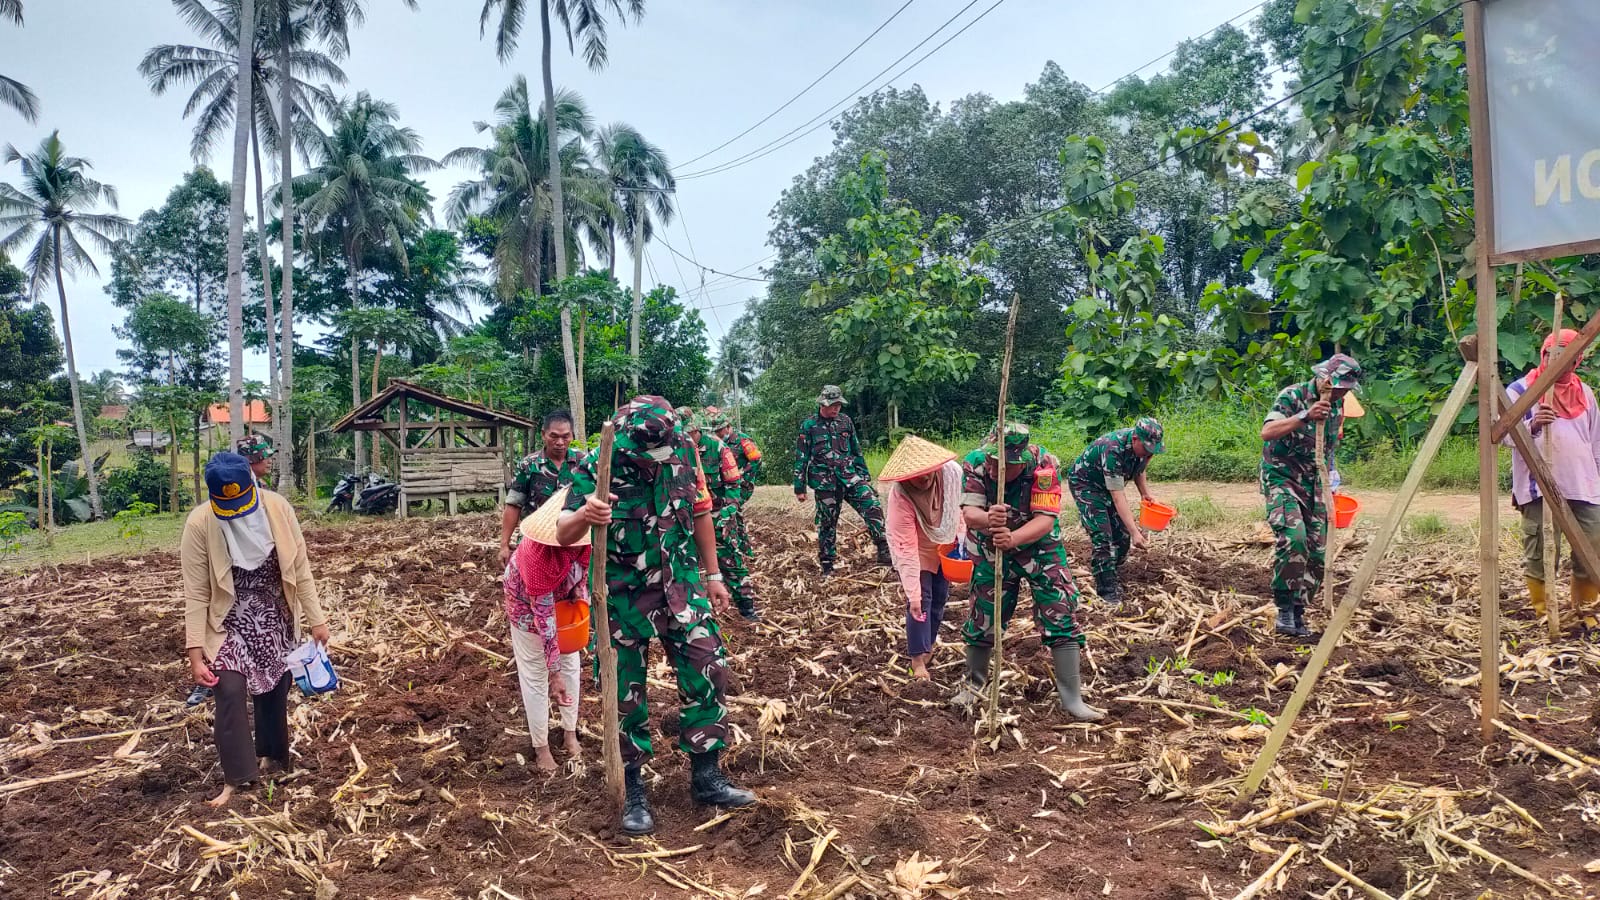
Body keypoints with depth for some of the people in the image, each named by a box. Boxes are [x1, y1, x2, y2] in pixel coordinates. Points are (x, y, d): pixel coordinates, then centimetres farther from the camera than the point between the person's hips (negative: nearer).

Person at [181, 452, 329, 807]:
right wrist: (195, 653, -16)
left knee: (275, 688, 12)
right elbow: (196, 592, -15)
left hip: (274, 617, 3)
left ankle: (269, 754, 34)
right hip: (230, 619, -2)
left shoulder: (278, 508, -16)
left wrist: (315, 619, -3)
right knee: (230, 692, -14)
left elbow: (300, 568, -6)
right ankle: (236, 777, -3)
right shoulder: (199, 524, -20)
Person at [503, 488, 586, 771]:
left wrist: (580, 588, -15)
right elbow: (544, 616, -37)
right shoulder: (538, 555, -44)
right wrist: (554, 672, -34)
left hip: (562, 595, 6)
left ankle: (570, 732, 29)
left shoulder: (582, 535, -31)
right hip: (527, 602, -5)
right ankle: (540, 746, 18)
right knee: (535, 675, 2)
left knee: (570, 661, 13)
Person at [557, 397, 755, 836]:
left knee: (707, 675, 4)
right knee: (626, 694, 5)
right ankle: (634, 792, 23)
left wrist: (713, 576, 9)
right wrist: (585, 514, -41)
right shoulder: (595, 470, -18)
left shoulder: (682, 452, -10)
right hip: (624, 597, -3)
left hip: (680, 587, 3)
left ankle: (706, 777, 22)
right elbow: (563, 536, -18)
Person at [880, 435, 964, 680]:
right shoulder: (900, 497, -38)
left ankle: (929, 644, 32)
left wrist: (960, 539, -3)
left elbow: (960, 505, -6)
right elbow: (906, 549, -38)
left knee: (939, 597, 13)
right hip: (916, 551, -4)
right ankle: (918, 659, -2)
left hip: (944, 545, 4)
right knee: (920, 601, -11)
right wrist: (913, 593, -38)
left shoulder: (952, 472, -30)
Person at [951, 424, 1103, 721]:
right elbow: (969, 512, -28)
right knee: (982, 619, 9)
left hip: (1040, 547, -1)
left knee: (1060, 617, -7)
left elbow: (1046, 519, -31)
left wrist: (1013, 538, -49)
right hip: (991, 551, 1)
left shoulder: (1045, 465, -27)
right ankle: (974, 685, 32)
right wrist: (988, 520, -51)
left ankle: (1072, 699, 5)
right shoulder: (975, 463, -22)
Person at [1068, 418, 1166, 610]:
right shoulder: (1113, 450, -38)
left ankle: (1111, 576, 19)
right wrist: (1135, 532, -41)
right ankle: (1107, 591, -9)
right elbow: (1118, 497, -38)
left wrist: (1145, 493, -6)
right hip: (1085, 483, -8)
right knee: (1102, 536, -15)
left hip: (1108, 484, 8)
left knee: (1122, 533, 3)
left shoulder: (1143, 445, -16)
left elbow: (1139, 469, 9)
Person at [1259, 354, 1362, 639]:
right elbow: (1266, 433, -27)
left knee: (1317, 552, 1)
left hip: (1314, 484, 7)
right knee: (1293, 539, -26)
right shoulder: (1292, 396, -13)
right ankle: (1285, 610, -16)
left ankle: (1298, 612, 13)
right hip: (1282, 479, -7)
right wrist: (1304, 417, -36)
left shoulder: (1336, 405, 9)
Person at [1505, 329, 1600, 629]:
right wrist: (1532, 425, -28)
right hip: (1539, 489, -4)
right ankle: (1542, 613, 10)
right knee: (1539, 554, -1)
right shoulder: (1520, 390, 2)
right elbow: (1506, 433, -9)